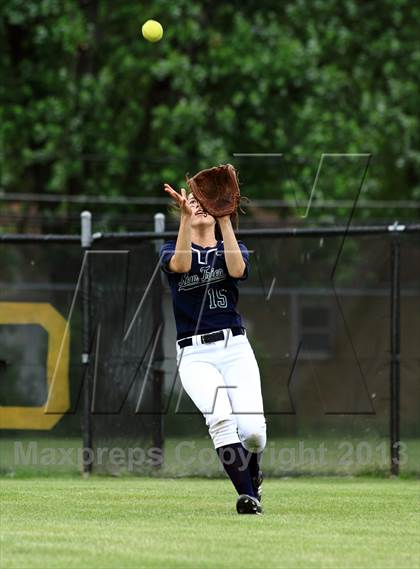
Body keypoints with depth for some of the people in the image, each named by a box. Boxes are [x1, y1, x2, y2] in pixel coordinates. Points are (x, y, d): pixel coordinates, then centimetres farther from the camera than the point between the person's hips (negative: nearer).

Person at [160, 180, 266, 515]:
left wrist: (224, 220, -17)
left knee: (252, 429, -15)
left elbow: (238, 269, -12)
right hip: (194, 355, -1)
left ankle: (251, 470, 20)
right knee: (221, 418, -28)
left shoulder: (232, 248, 14)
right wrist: (185, 217, -25)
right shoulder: (172, 251, 12)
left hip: (234, 348, 1)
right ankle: (248, 495, -25)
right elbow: (181, 264, -15)